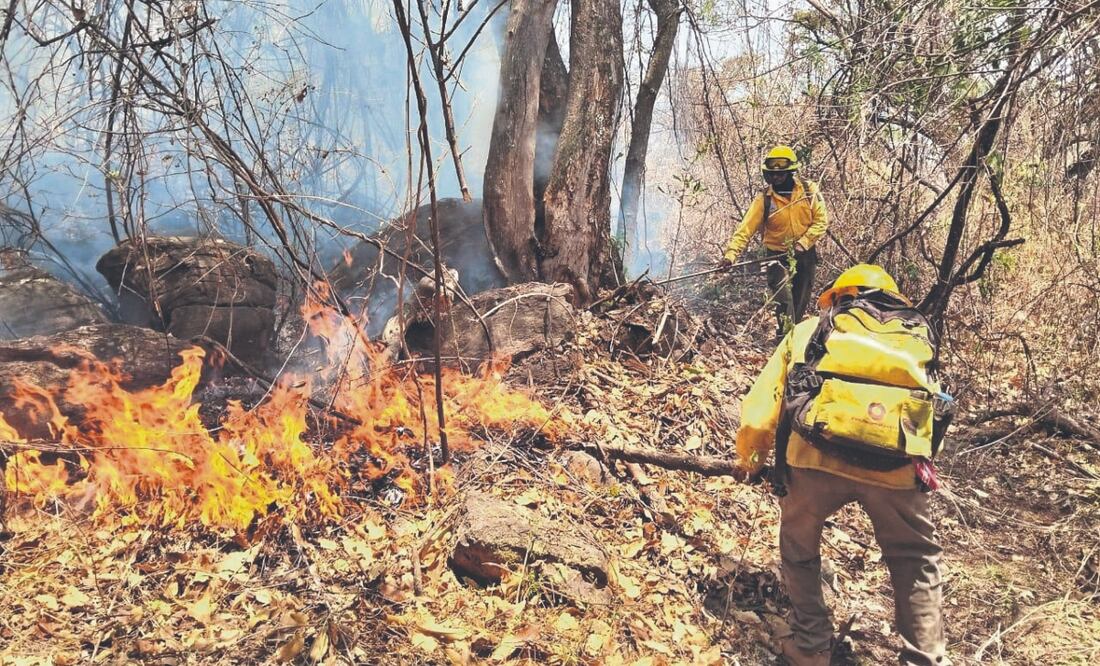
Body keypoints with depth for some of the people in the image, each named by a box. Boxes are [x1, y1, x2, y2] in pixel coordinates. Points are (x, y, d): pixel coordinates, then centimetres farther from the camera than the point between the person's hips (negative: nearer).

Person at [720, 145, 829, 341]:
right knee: (784, 300, -18)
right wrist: (731, 253, -32)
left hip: (806, 255, 2)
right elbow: (746, 229, -18)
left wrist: (804, 242, -19)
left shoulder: (809, 191, -7)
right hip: (777, 255, -2)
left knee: (800, 302, 12)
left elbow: (821, 221, -5)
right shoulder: (764, 200, -11)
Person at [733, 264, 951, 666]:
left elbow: (758, 417, 14)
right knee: (916, 563, 27)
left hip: (818, 453, -1)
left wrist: (749, 460, 31)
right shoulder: (919, 336, 30)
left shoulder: (811, 329, 24)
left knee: (799, 547, 28)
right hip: (896, 463, 1)